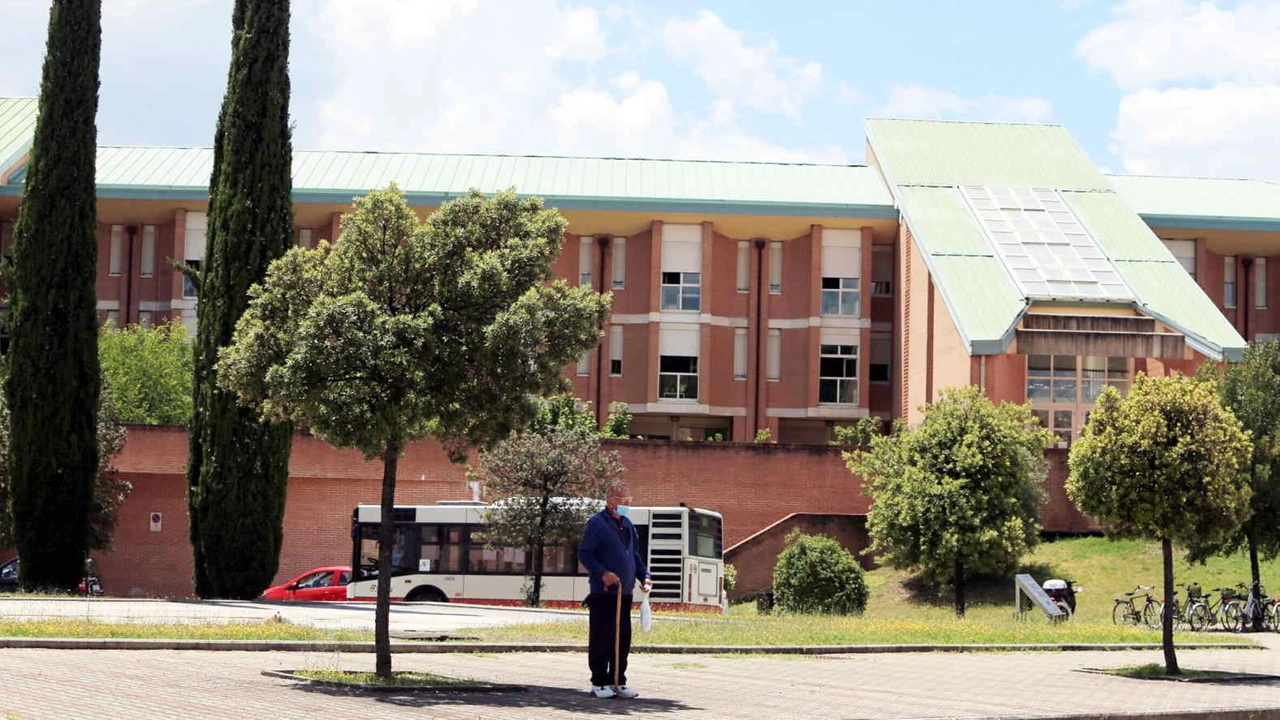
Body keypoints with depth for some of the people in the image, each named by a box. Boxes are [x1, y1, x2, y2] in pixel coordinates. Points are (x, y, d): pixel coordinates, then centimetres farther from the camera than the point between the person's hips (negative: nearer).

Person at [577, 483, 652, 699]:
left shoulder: (627, 525, 17)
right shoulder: (597, 523, -6)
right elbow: (584, 553, -9)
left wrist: (644, 576, 9)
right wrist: (603, 573, -20)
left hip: (624, 592, 7)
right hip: (603, 592, -7)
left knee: (623, 638, 8)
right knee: (601, 638, -3)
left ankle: (618, 682, 16)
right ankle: (599, 683, 4)